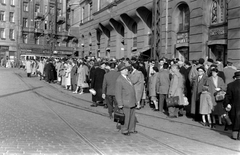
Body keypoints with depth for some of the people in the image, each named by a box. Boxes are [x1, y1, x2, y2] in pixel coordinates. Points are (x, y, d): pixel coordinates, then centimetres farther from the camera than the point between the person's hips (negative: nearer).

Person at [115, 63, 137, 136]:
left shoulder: (127, 78, 12)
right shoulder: (119, 80, -16)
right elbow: (118, 93, -17)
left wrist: (135, 100, 19)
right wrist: (120, 104, -18)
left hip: (132, 102, 8)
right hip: (126, 103, -8)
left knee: (132, 116, 15)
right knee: (126, 117, 1)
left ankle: (131, 129, 28)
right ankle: (124, 130, 16)